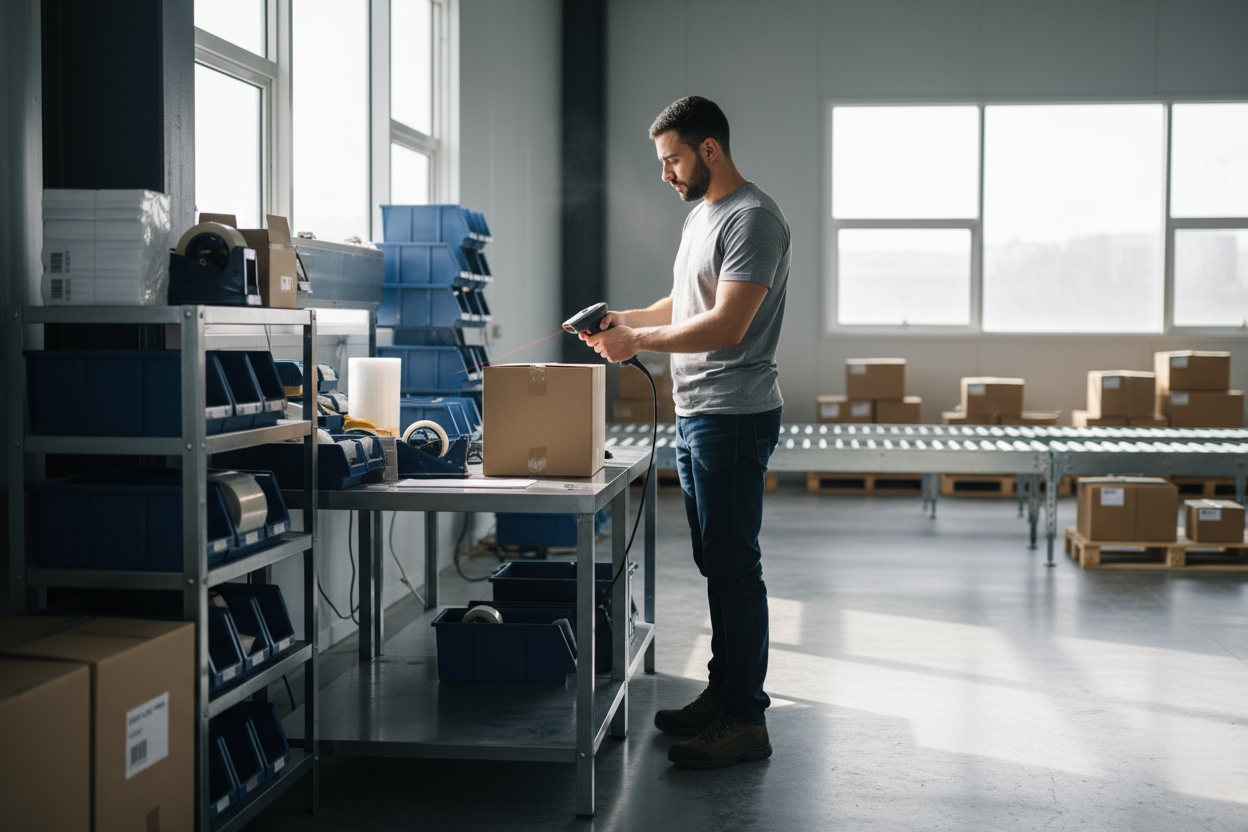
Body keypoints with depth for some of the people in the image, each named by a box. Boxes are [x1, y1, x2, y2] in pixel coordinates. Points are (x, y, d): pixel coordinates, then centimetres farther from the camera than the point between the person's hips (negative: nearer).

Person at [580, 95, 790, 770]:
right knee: (716, 563, 15)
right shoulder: (700, 214, 18)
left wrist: (638, 341, -15)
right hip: (694, 413, 10)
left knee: (734, 567, -8)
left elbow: (725, 325, -22)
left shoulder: (752, 219, -14)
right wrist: (625, 320, 11)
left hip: (733, 417, -10)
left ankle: (745, 720, -2)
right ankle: (723, 693, 25)